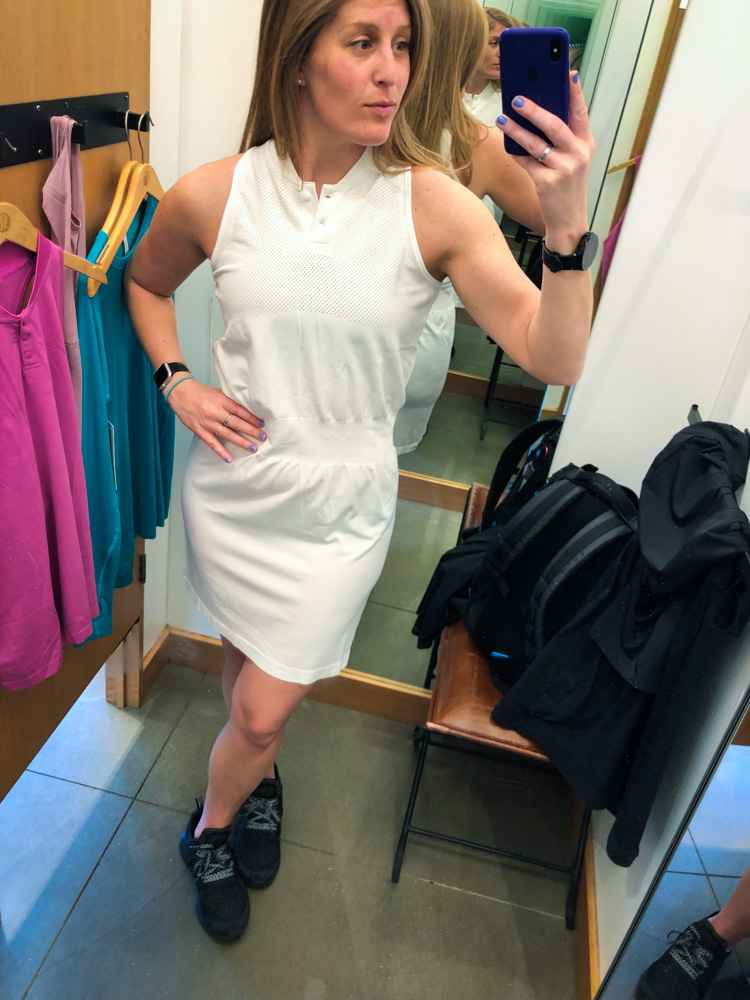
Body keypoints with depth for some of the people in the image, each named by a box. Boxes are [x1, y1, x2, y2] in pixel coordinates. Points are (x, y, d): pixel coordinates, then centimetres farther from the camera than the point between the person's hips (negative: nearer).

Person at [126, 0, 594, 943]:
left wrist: (567, 226, -37)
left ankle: (213, 825, 45)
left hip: (340, 510, -1)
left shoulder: (432, 204, -15)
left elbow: (554, 357, -22)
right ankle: (259, 779, 59)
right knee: (245, 661, 24)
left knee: (263, 709, 9)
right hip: (230, 489, 2)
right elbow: (146, 281, 12)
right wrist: (176, 383, -3)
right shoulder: (210, 196, -10)